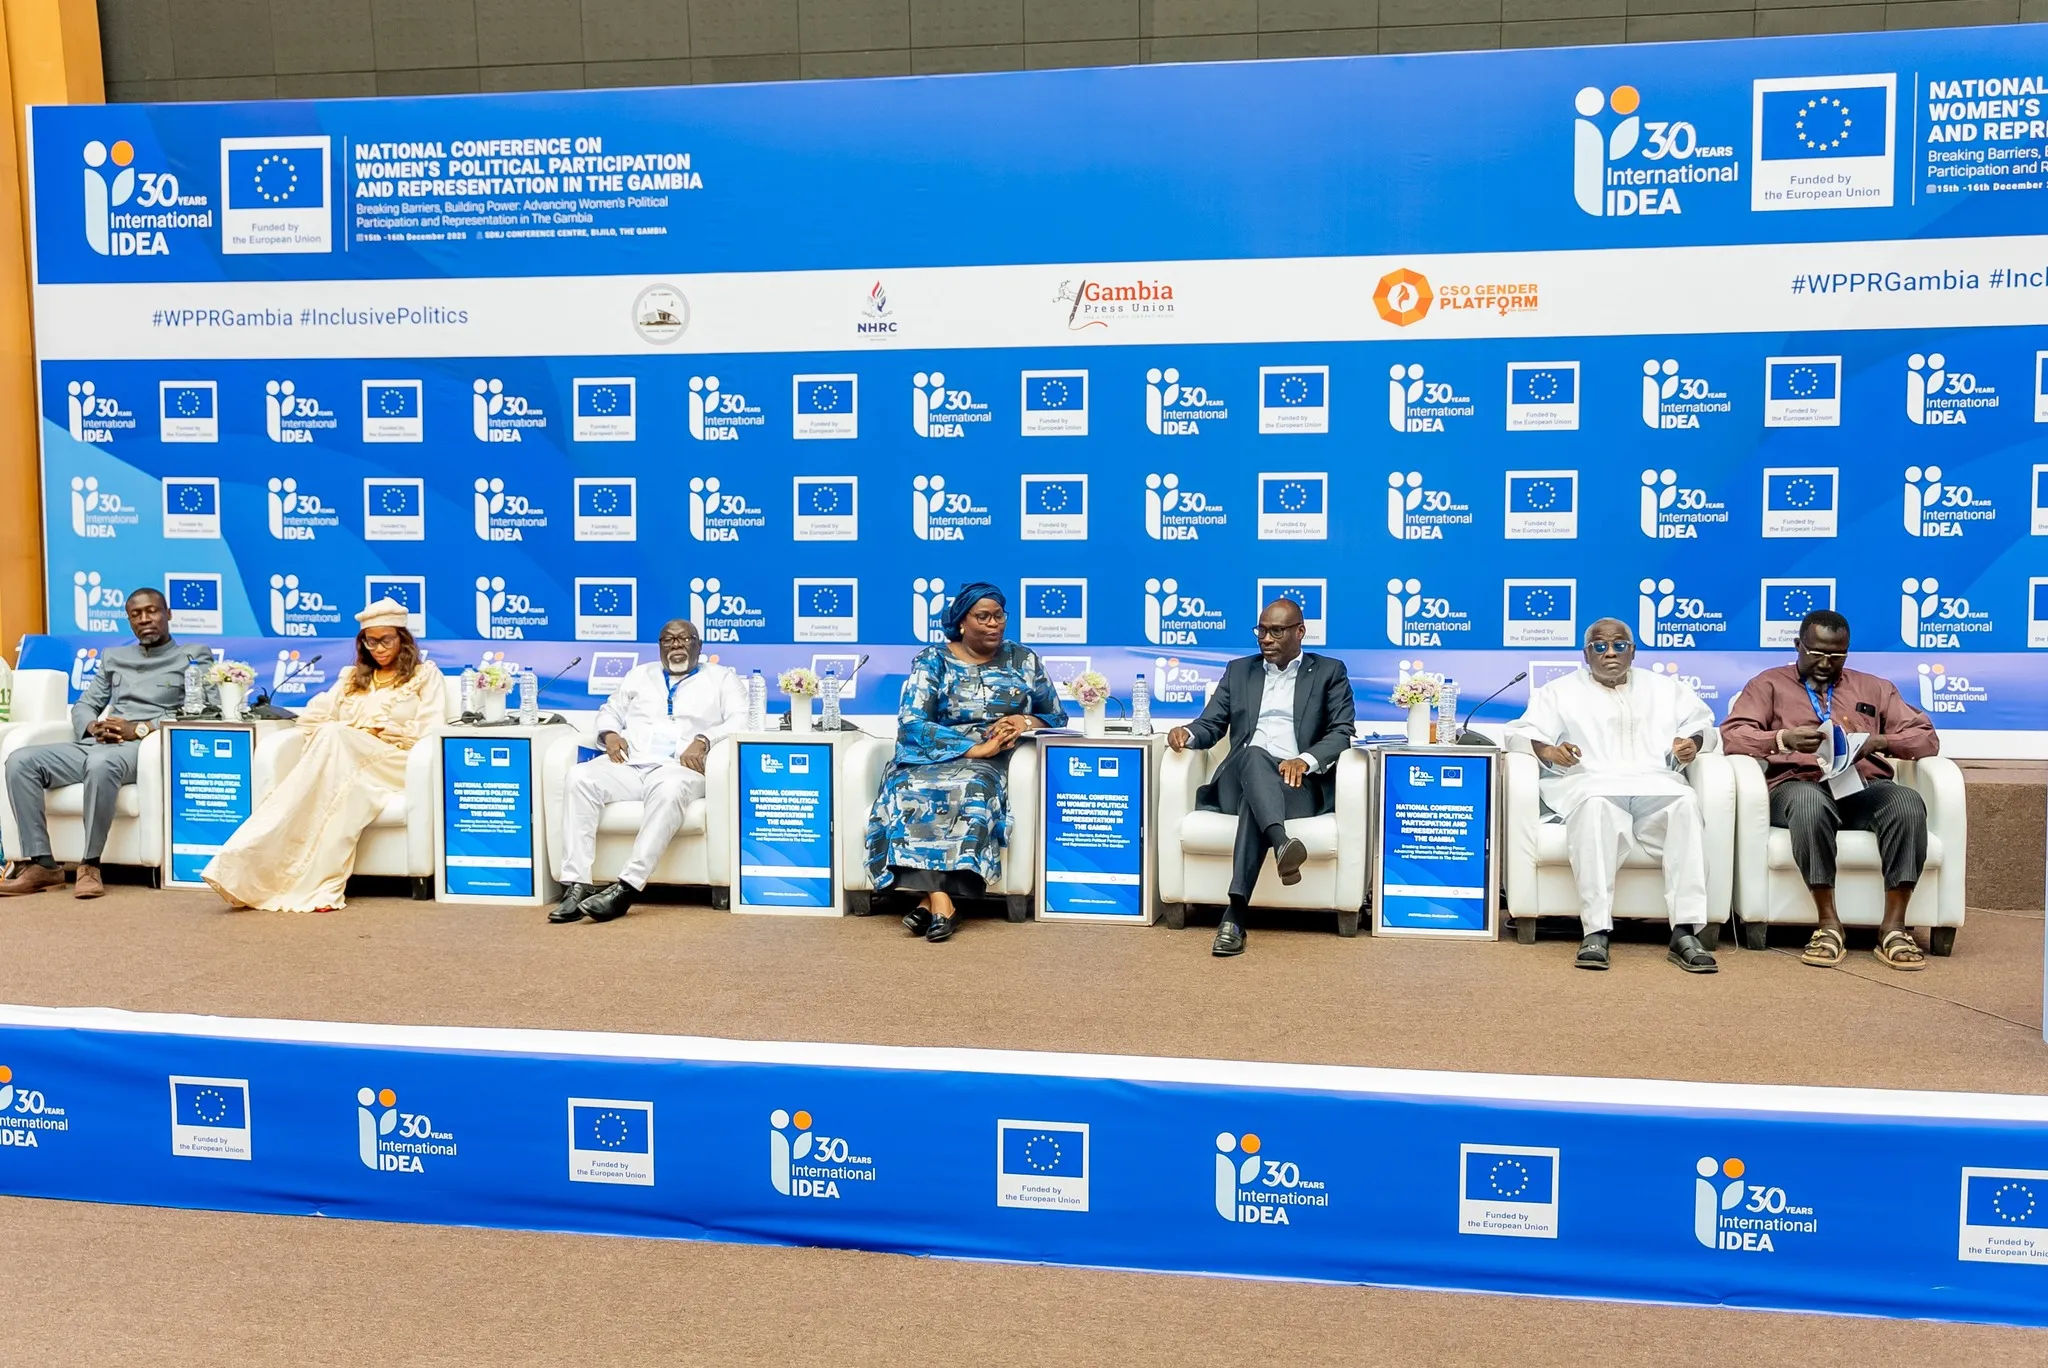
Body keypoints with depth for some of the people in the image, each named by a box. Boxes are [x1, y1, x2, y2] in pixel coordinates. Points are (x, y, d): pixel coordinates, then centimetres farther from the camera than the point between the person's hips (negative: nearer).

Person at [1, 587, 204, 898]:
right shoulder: (114, 658, 27)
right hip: (95, 745, 6)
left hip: (146, 747, -6)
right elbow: (82, 706, 22)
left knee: (101, 763, -40)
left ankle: (90, 866, -30)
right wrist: (94, 727, -3)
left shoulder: (194, 658, 9)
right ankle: (41, 865, -21)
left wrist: (140, 728, -16)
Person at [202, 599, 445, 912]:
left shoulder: (425, 675, 16)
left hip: (396, 767, -3)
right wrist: (334, 735, -2)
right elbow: (311, 718, 16)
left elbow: (429, 732, 2)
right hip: (345, 762, 3)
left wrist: (380, 730, -4)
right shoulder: (351, 677, 28)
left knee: (336, 738, -35)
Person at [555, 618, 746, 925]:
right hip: (628, 764, 3)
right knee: (580, 778, -29)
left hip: (678, 767, -3)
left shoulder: (722, 677, 18)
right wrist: (610, 733, 5)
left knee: (670, 790, -41)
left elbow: (741, 720, 3)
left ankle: (627, 887, -44)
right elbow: (609, 711, 29)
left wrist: (703, 740, -14)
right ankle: (577, 886, -35)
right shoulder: (640, 674, 30)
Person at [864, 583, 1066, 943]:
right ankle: (940, 898, -42)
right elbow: (910, 723, -8)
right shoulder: (933, 660, 4)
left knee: (970, 788, -36)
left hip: (992, 763, 0)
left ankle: (930, 897, -37)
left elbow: (1057, 716, 17)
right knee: (913, 789, -35)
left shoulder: (1023, 660, 12)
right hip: (934, 755, 0)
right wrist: (975, 747, -18)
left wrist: (1025, 721, -7)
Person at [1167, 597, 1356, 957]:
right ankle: (1282, 844, -62)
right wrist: (1188, 732, -8)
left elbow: (1343, 731, 3)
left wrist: (1305, 760, -17)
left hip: (1299, 784, -2)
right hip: (1240, 782, 2)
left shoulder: (1329, 672, 15)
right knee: (1254, 755, -36)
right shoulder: (1239, 671, 24)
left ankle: (1235, 915, -48)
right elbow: (1211, 725, 17)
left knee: (1254, 803, -37)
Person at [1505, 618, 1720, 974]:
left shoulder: (1667, 688, 29)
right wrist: (1546, 750, -14)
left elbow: (1704, 727, 22)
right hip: (1592, 785, -2)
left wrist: (1695, 742, -3)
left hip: (1657, 785, 2)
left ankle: (1685, 933, -38)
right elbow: (1520, 731, 9)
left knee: (1686, 804, -34)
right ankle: (1595, 933, -43)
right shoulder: (1561, 691, 21)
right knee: (1596, 808, -39)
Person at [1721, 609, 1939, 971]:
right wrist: (1784, 738, -18)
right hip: (1799, 785, -3)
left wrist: (1880, 742, -5)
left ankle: (1893, 927, -27)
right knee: (1808, 802, -40)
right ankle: (1829, 925, -31)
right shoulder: (1770, 684, 17)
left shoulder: (1873, 688, 26)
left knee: (1908, 802, -32)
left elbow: (1926, 737, 17)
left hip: (1865, 786, 3)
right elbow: (1732, 735, 1)